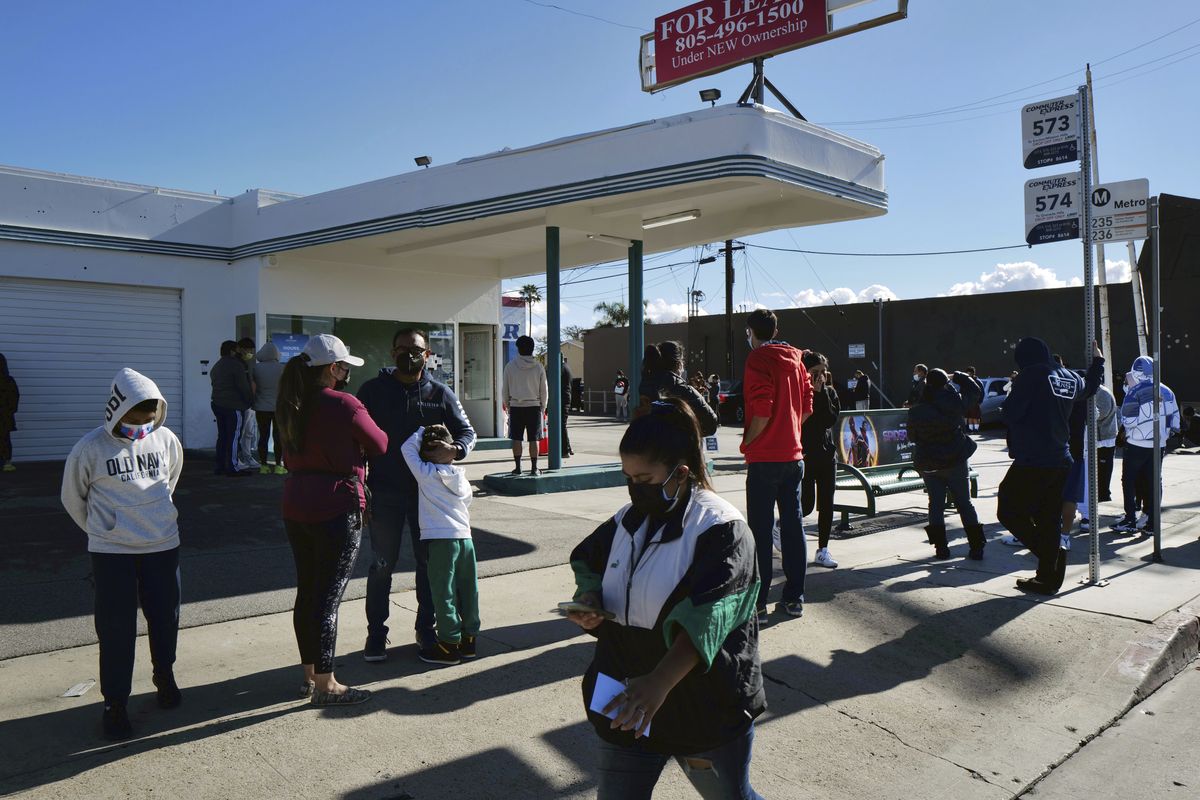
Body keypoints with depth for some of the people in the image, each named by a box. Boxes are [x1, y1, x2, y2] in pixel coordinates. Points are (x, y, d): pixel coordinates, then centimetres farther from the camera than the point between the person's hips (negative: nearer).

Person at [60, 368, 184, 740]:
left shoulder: (166, 439, -3)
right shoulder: (91, 447, -11)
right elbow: (73, 498, 5)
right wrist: (102, 529, 12)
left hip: (163, 546, 3)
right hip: (111, 553, -3)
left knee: (165, 618, 13)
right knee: (116, 629, 2)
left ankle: (164, 675, 38)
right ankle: (115, 703, 16)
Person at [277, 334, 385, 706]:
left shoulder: (290, 406, 8)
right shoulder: (344, 405, -14)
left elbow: (290, 456, 15)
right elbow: (379, 444, -2)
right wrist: (358, 446, 18)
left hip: (295, 505, 8)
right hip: (337, 508, -7)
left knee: (306, 591, 15)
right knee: (328, 596, -1)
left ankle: (309, 675, 27)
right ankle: (325, 685, 6)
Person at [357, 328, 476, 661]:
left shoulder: (439, 393, 2)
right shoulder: (373, 389, -1)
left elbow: (467, 431, 4)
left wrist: (455, 450, -20)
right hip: (385, 493, -1)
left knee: (428, 562, 11)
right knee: (382, 565, 5)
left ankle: (426, 627, 26)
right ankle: (376, 633, 18)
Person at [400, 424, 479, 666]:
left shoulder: (426, 473, -5)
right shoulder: (461, 477, 10)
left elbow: (407, 448, 3)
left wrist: (422, 431, 15)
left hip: (441, 540, -6)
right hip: (465, 537, 6)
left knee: (443, 593, 1)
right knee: (468, 591, 13)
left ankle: (449, 645, 5)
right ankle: (469, 639, 23)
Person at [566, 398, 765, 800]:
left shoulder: (721, 529, -18)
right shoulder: (627, 519, 2)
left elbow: (704, 618, -29)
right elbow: (588, 560, 17)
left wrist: (660, 683, -42)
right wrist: (588, 598, -6)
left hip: (705, 710, -5)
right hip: (626, 704, 5)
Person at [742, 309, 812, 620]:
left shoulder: (758, 359, -10)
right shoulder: (795, 359, 11)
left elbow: (762, 411, -19)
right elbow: (807, 407, 12)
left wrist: (747, 443, -6)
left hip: (765, 457, -7)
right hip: (793, 454, 7)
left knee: (760, 529, -2)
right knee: (793, 524, 11)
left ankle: (758, 602, 2)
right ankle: (794, 598, 17)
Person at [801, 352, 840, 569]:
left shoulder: (829, 393, 7)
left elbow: (831, 419, -9)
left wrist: (821, 393, -12)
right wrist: (813, 392, -16)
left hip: (826, 453, 4)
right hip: (804, 454, -4)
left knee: (826, 504, 4)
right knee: (807, 505, -6)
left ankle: (822, 550, 13)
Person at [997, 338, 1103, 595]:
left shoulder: (1030, 375, -13)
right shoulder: (1070, 377, 9)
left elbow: (1009, 414, -16)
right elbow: (1089, 387, 33)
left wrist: (1014, 389, 5)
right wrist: (1097, 361, 49)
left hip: (1031, 462, -8)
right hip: (1061, 462, 8)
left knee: (1009, 511, 2)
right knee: (1049, 519, 11)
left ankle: (1054, 554, -9)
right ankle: (1048, 577, 16)